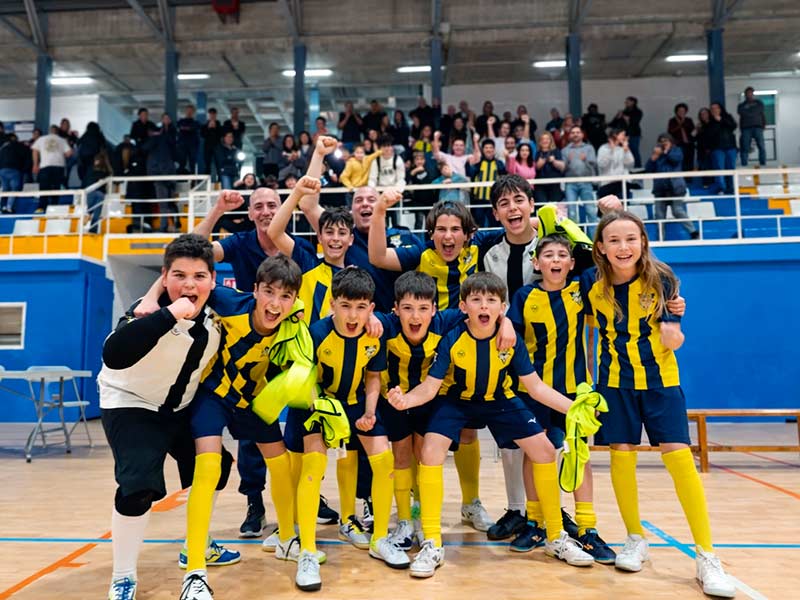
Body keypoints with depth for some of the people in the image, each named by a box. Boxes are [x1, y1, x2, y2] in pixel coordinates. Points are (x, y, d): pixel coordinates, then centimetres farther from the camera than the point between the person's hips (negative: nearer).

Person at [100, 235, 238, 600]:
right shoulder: (150, 312, -31)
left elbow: (221, 361, 7)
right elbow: (113, 356, -51)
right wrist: (168, 314, -56)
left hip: (179, 408, 7)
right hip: (130, 406, -6)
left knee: (215, 467, 13)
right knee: (138, 487, -21)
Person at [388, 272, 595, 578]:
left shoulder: (512, 340, -20)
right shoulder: (452, 340, -25)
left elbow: (536, 386, -13)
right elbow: (430, 386, -24)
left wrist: (572, 407, -26)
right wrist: (405, 399, -45)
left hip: (500, 402, 2)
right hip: (456, 400, -2)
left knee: (545, 450, -4)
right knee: (431, 451, -24)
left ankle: (556, 537, 16)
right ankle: (432, 544, -10)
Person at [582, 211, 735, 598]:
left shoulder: (660, 279, -12)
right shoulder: (591, 283, -8)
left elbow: (673, 341, -8)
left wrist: (672, 331, -30)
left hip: (660, 379, -1)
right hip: (614, 380, 2)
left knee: (679, 456, -8)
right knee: (621, 454, 2)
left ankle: (706, 557, 5)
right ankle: (636, 540, 23)